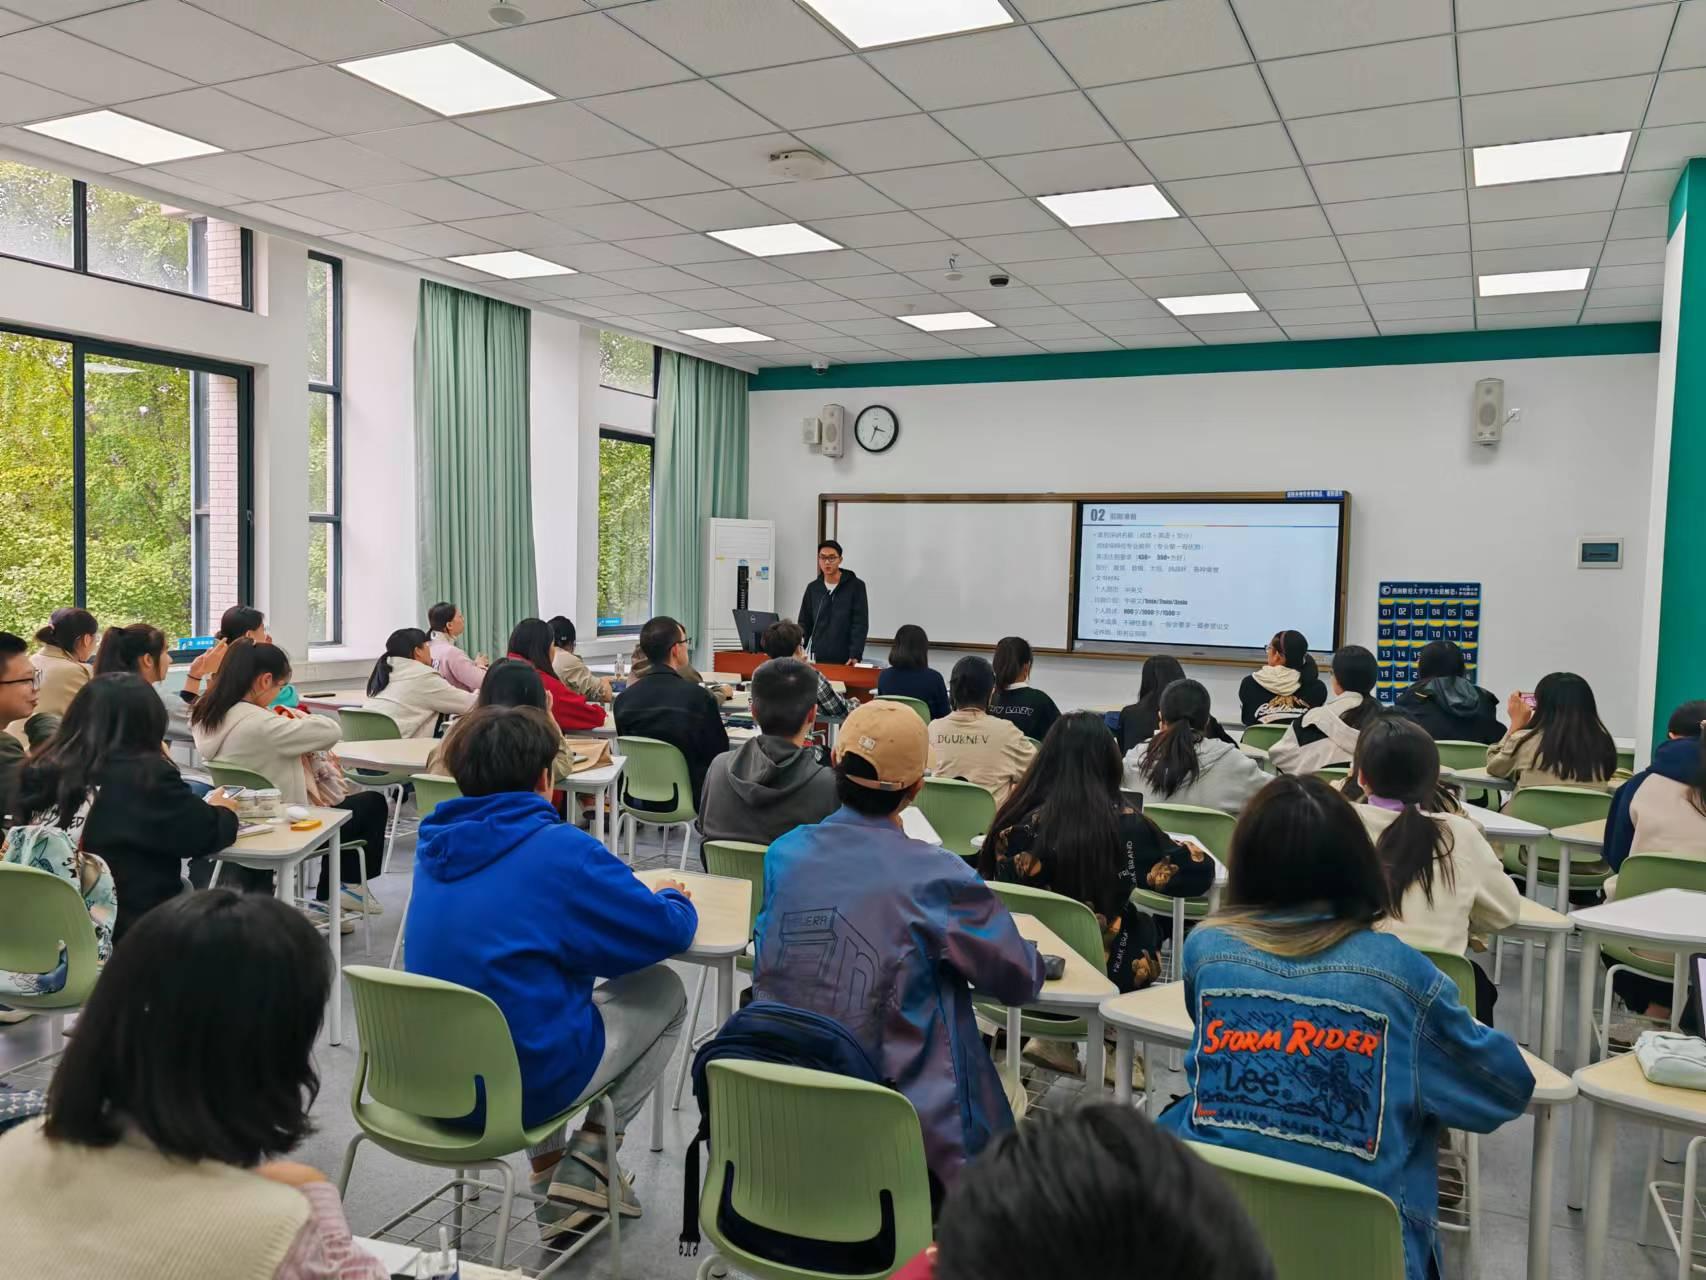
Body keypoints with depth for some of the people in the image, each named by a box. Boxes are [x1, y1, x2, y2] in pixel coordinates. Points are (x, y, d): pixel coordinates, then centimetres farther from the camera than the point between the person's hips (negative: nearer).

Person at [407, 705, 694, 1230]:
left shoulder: (436, 846, 2)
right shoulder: (561, 849, -18)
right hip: (526, 1088, -6)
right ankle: (589, 1159, 11)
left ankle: (548, 1169, 28)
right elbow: (669, 931, -10)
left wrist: (632, 894, 18)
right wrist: (672, 897, 13)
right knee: (664, 990, 12)